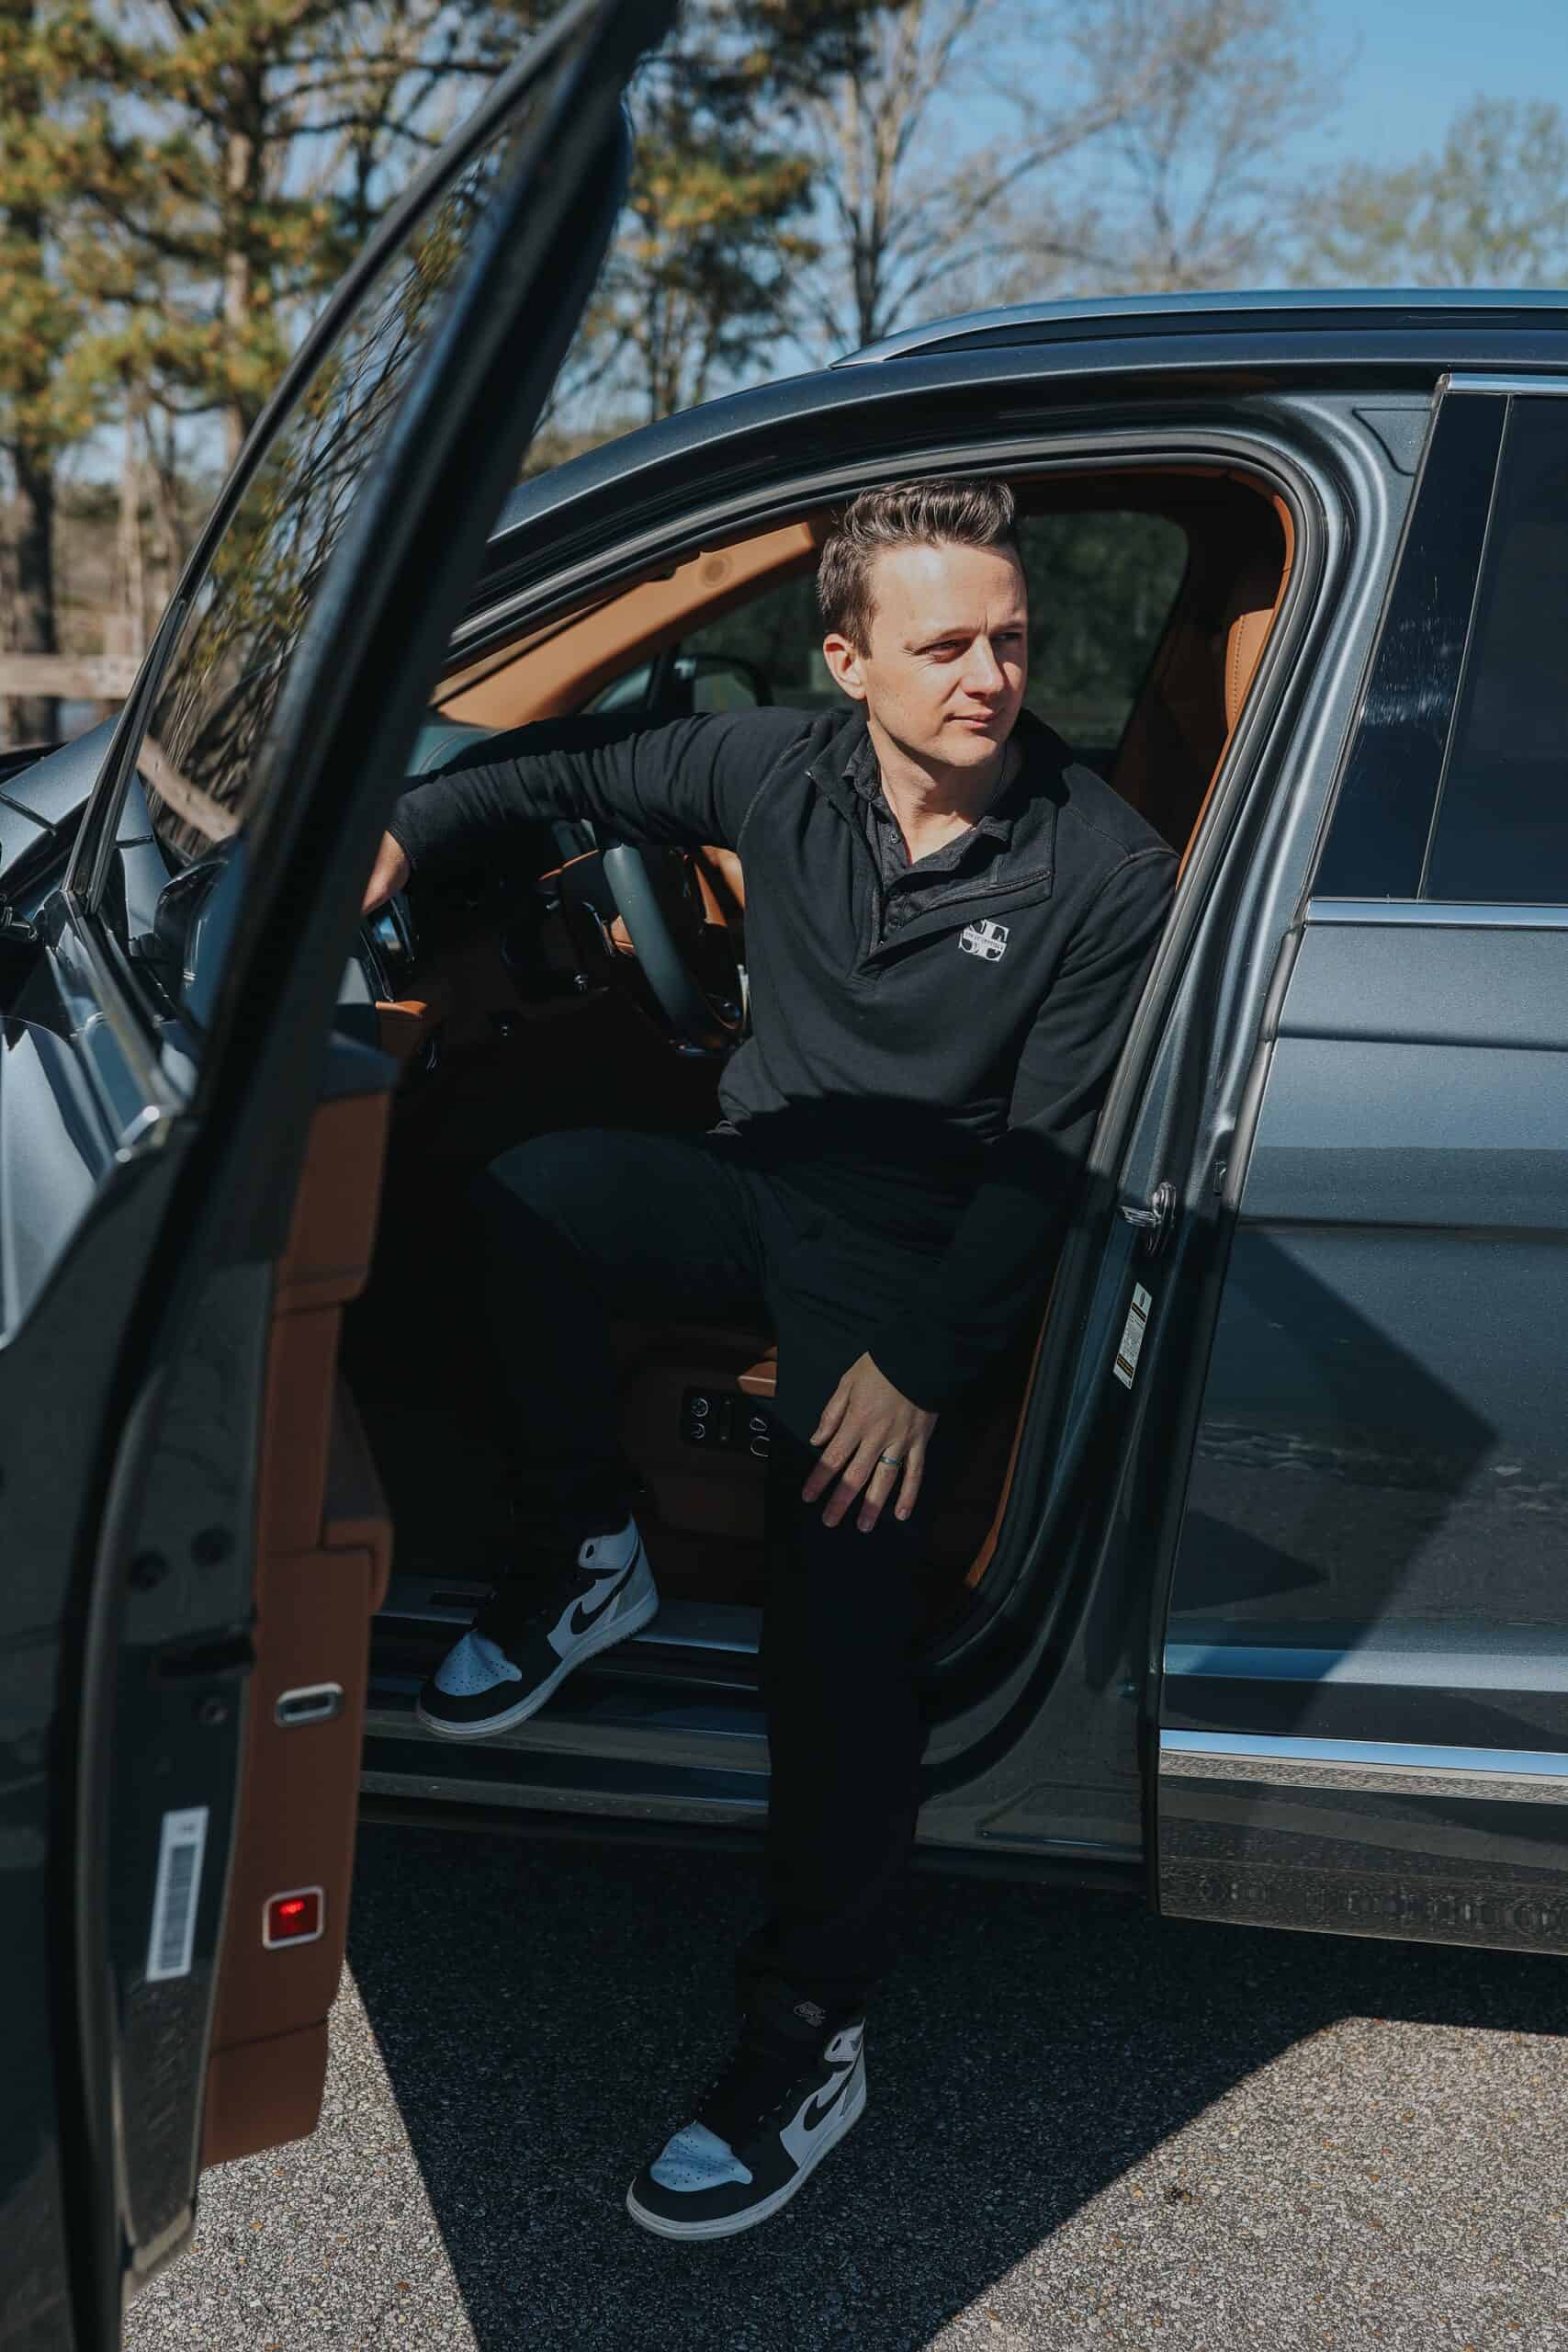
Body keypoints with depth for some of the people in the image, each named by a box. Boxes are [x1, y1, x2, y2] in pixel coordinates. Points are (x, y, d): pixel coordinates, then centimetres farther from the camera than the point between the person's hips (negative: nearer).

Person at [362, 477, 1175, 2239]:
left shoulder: (1107, 873, -13)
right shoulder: (781, 772, -3)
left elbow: (1044, 1158, -14)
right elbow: (568, 764, 11)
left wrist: (924, 1365, -22)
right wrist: (403, 830, -8)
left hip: (919, 1247, -4)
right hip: (758, 1178, 4)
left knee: (844, 1549, -28)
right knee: (534, 1198, -28)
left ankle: (812, 2027, -18)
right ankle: (589, 1562, -5)